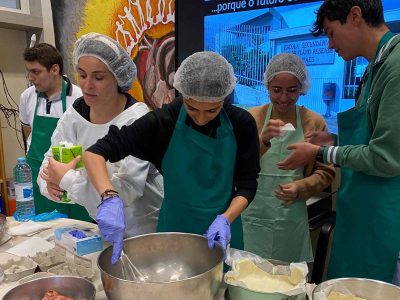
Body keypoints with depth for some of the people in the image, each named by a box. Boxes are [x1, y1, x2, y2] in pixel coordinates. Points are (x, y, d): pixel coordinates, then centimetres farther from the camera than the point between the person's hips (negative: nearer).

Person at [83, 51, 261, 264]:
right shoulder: (163, 121, -17)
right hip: (175, 229, -1)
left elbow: (247, 185, -6)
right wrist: (111, 199, -35)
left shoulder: (241, 124, -12)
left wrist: (225, 219, -23)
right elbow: (95, 152, -19)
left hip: (221, 232, 1)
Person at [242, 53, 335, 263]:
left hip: (292, 217, 1)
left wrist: (301, 187, -14)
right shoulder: (252, 118, -2)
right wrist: (262, 140, -27)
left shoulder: (315, 122, 0)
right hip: (255, 215, 0)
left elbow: (326, 171, 5)